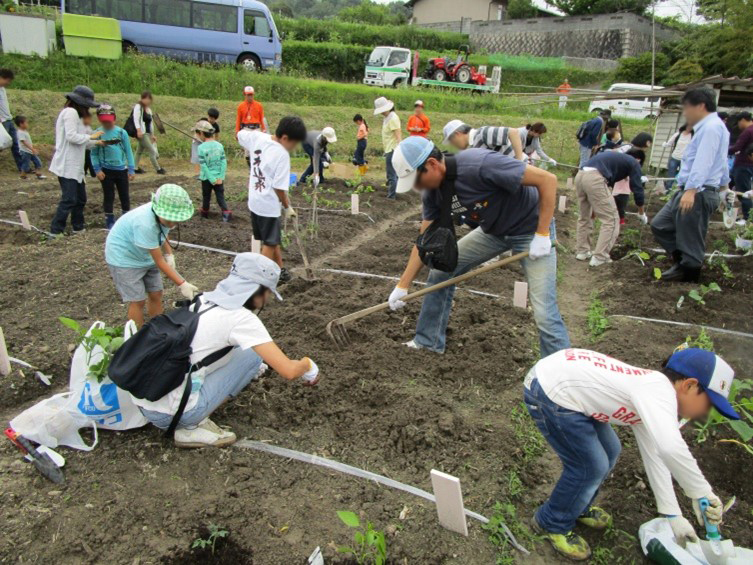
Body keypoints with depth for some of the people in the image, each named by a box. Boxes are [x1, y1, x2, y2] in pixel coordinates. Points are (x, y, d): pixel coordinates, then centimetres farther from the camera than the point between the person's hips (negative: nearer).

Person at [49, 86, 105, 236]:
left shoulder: (74, 114, 18)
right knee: (69, 199, -9)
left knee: (80, 197, 16)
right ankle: (55, 231, -2)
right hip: (67, 165, -10)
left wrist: (96, 142, 13)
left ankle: (78, 226, 27)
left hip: (75, 165, 10)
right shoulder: (70, 112, -12)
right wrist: (91, 137, -10)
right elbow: (71, 137, -21)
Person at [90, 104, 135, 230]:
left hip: (121, 169, 1)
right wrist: (97, 170, -9)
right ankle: (110, 221, 17)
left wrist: (131, 169, -1)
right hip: (106, 170, -1)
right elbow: (94, 154, -1)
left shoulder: (122, 132, -4)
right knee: (109, 196, 7)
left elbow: (128, 151, 1)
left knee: (124, 195, 9)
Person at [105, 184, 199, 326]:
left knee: (156, 294, 9)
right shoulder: (145, 224, -39)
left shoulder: (164, 215, -19)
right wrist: (182, 284, -29)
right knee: (138, 301, -5)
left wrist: (169, 255, -9)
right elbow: (159, 262, -30)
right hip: (124, 257, -7)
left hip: (145, 256, 7)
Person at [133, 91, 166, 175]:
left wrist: (152, 135, 21)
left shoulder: (149, 109, 16)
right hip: (141, 133, -8)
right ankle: (158, 169, 0)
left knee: (140, 150, 14)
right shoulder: (138, 107, -7)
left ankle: (136, 168, 22)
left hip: (147, 133, 8)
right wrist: (138, 130, -29)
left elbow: (150, 123, 21)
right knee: (152, 151, -6)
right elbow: (136, 119, -17)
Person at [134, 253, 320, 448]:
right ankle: (192, 427, 0)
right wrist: (307, 364, 10)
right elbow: (288, 371, -13)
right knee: (254, 354, 2)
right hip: (170, 413, -8)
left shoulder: (204, 302, 11)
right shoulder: (241, 318, -11)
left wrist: (252, 368, 41)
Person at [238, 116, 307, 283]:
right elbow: (279, 187, -20)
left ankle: (279, 271, 33)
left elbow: (240, 134, 18)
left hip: (254, 201, 8)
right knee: (270, 243, 6)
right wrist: (287, 207, -6)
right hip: (269, 205, -8)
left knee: (273, 239, 20)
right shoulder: (282, 155, -22)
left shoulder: (257, 137, -2)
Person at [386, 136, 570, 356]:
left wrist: (542, 235, -25)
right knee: (440, 272, 6)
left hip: (530, 229, -7)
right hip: (492, 231, 7)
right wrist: (402, 286, 0)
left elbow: (547, 179, -28)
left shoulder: (480, 164, -34)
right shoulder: (432, 192, -10)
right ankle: (429, 341, 23)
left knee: (545, 313, -14)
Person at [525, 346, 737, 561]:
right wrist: (702, 493, -20)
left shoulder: (649, 400, 11)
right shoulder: (660, 389, -19)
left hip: (563, 379, 10)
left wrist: (673, 515, 17)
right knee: (592, 468, 0)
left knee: (609, 452, 20)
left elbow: (654, 455, 17)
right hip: (548, 394, -10)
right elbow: (669, 448, -36)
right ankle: (552, 524, 24)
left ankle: (578, 507, 43)